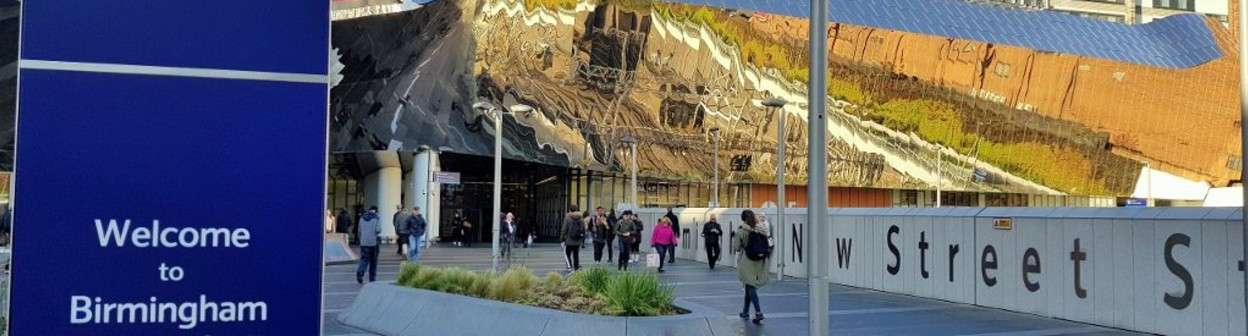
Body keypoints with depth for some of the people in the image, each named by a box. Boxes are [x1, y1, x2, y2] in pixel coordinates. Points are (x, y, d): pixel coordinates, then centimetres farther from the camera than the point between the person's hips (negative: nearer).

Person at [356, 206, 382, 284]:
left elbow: (359, 230, 12)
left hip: (363, 242, 3)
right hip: (373, 242, -3)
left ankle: (359, 273, -21)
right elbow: (378, 230, -15)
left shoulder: (362, 218, 8)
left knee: (364, 259, 5)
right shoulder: (377, 219, -5)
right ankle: (372, 279, 13)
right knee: (373, 261, 8)